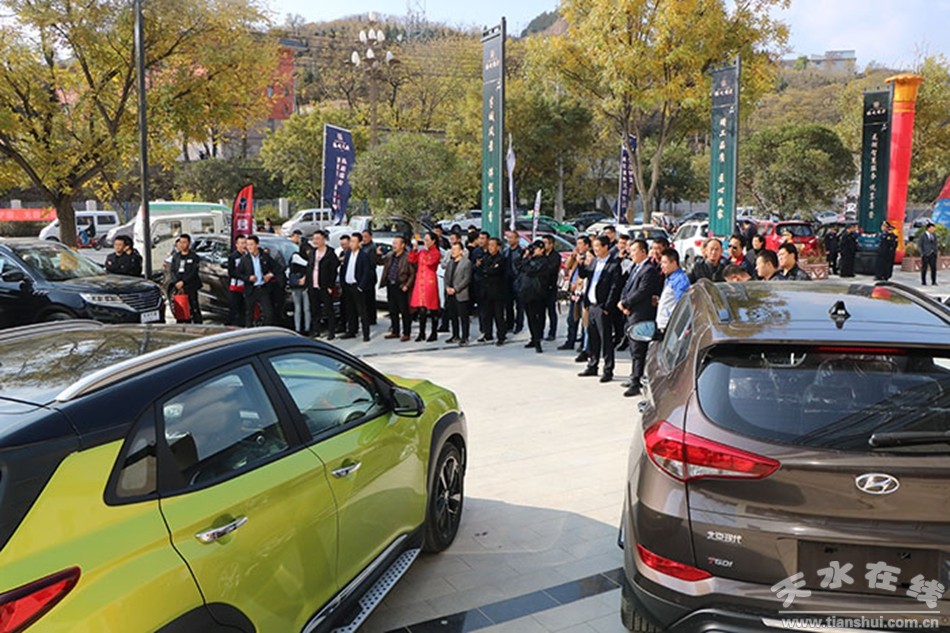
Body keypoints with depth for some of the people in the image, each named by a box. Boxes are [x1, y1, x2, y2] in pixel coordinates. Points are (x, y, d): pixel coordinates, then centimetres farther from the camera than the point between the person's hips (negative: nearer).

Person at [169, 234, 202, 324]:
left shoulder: (194, 257, 0)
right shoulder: (176, 256, 16)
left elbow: (194, 272, -8)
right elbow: (172, 270, 9)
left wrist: (183, 282, -15)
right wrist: (176, 282, -7)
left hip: (191, 287, -5)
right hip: (178, 287, 5)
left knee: (194, 309, -7)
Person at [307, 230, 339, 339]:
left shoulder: (330, 253, -7)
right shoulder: (312, 252, 12)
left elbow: (333, 271, -9)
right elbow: (308, 269, 13)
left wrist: (330, 286, -13)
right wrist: (307, 284, 7)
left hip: (325, 287, -6)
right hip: (313, 287, 6)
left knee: (328, 310, 1)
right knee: (314, 310, 10)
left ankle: (331, 332, 8)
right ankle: (315, 331, 20)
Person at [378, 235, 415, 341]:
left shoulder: (407, 257, -12)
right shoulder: (390, 255, 9)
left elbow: (413, 273, -11)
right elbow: (380, 262, 21)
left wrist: (407, 285, -15)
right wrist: (378, 255, 2)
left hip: (401, 287, -7)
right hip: (390, 286, 7)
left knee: (404, 311, 1)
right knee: (393, 311, 15)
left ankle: (406, 334, 9)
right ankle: (395, 332, 26)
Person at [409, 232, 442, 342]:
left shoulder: (436, 253, -5)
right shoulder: (421, 251, 15)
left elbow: (429, 262, -21)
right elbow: (412, 260, 10)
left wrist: (427, 250, -15)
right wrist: (414, 249, 1)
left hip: (430, 281, -6)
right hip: (420, 280, 6)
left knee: (432, 308, -1)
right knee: (421, 308, 7)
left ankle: (434, 333, 8)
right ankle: (421, 333, 14)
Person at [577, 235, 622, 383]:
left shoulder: (614, 264, -10)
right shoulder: (593, 261, 12)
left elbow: (615, 287, -13)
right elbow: (583, 275, 15)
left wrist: (607, 307, -15)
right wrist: (584, 265, -5)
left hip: (603, 307, -7)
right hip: (591, 305, 7)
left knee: (606, 339, -2)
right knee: (593, 337, 15)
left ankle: (608, 371, 5)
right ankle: (592, 366, 26)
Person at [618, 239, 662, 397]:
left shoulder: (650, 270, -14)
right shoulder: (636, 268, 17)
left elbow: (642, 292, -21)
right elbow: (627, 287, 18)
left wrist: (625, 303, -13)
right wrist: (623, 302, 0)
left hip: (641, 316, -10)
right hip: (631, 314, 10)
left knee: (638, 350, -8)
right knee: (634, 349, 17)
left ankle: (636, 383, -5)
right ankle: (635, 378, 27)